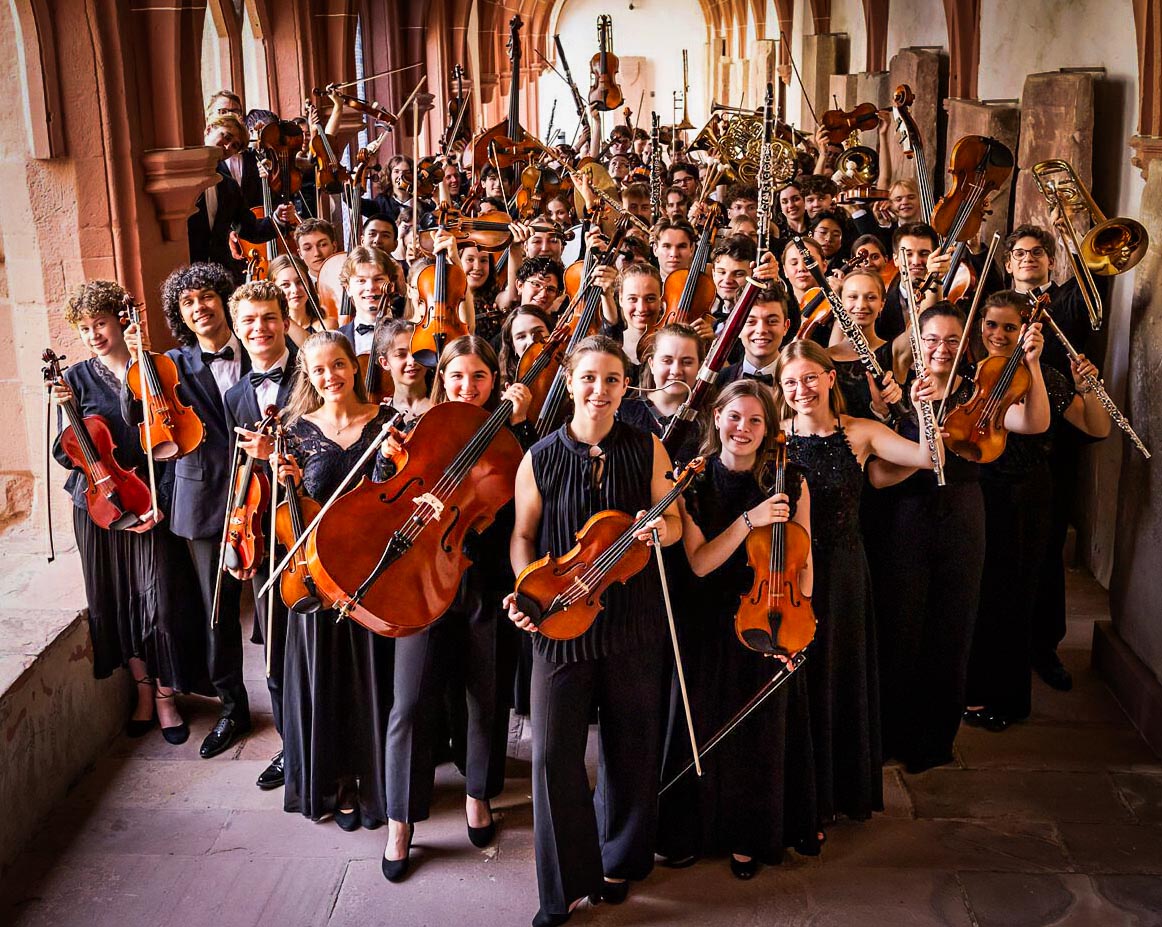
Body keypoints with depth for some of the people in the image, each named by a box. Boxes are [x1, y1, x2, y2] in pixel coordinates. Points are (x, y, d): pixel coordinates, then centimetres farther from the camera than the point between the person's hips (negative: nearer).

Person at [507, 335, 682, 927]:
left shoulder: (647, 448, 0)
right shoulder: (540, 458, -2)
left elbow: (674, 522, 4)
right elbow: (524, 535, 5)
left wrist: (660, 529, -19)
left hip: (634, 623, 1)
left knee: (630, 749, 13)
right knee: (553, 754, -4)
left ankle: (619, 860, 37)